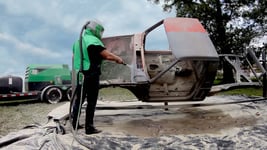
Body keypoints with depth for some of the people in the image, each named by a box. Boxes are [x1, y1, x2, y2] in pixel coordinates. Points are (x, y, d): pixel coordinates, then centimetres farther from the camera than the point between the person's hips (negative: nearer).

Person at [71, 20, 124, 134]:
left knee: (78, 99, 17)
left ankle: (75, 123, 26)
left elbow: (74, 57, 23)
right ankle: (89, 128, 5)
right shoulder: (93, 40, -12)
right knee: (91, 102, 0)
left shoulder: (78, 41, 16)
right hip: (91, 75, -8)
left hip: (79, 75, 8)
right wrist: (118, 59, -4)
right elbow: (108, 55, -20)